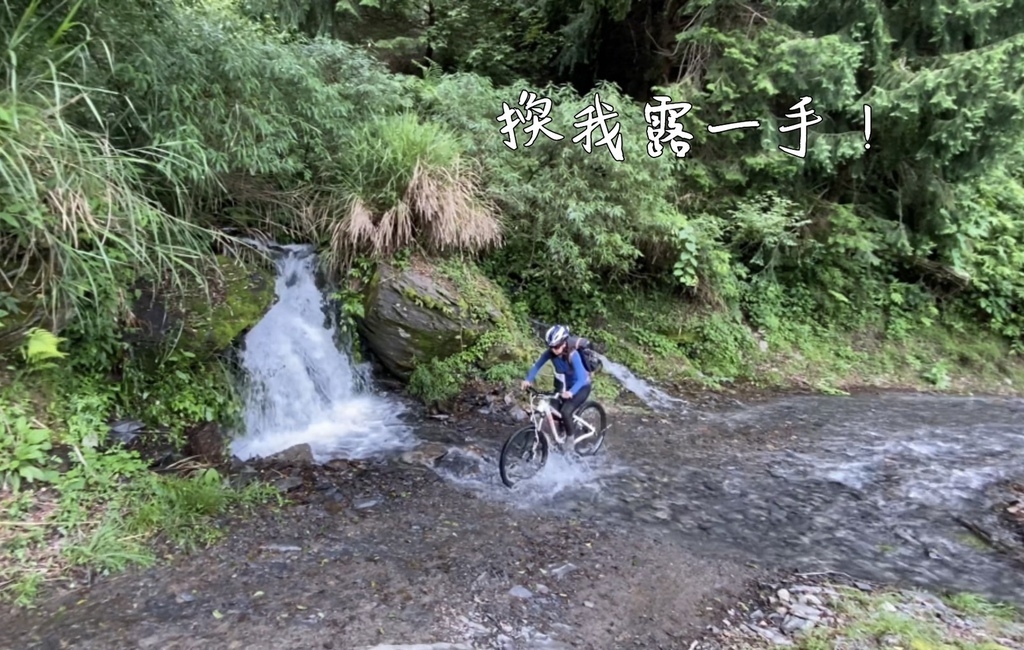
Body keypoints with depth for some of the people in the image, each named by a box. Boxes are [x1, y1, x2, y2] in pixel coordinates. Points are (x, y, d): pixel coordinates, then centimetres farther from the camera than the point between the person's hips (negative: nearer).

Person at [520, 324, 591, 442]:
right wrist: (528, 380, -29)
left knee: (565, 411, -21)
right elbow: (537, 366, -11)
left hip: (581, 386, -5)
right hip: (564, 384, 6)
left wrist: (571, 392, -57)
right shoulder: (550, 353, -20)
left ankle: (570, 437, 4)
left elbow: (581, 379, -39)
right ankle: (563, 426, 24)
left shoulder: (573, 355, -34)